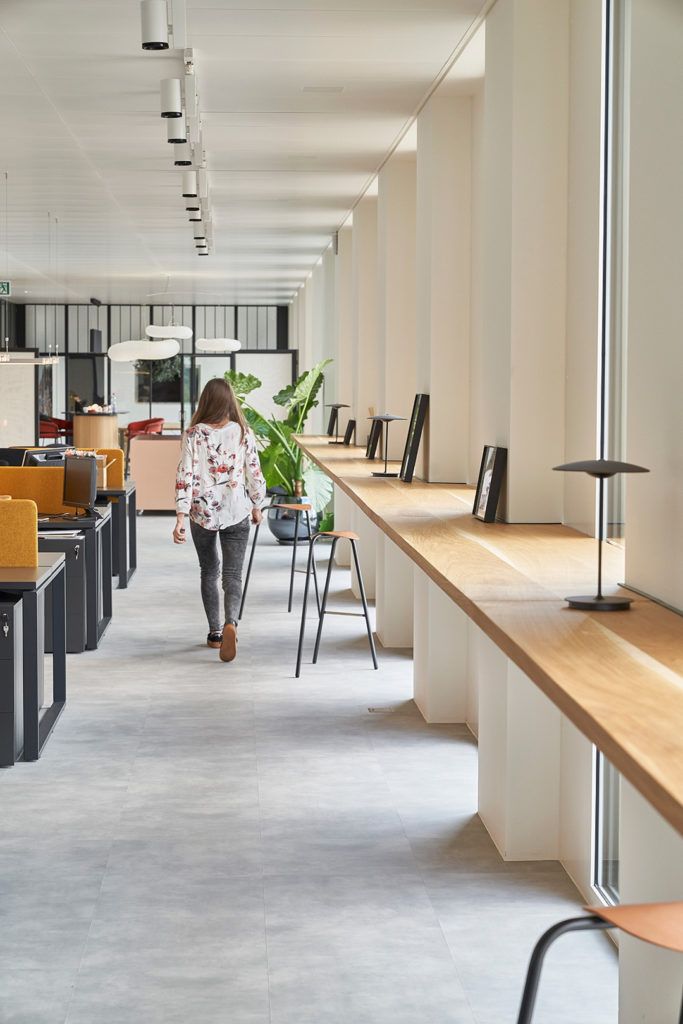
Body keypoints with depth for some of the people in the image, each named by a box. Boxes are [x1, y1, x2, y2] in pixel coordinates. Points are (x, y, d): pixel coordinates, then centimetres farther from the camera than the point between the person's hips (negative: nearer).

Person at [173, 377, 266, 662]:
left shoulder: (194, 435, -6)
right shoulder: (243, 433, -4)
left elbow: (185, 476, -12)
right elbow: (255, 473, 1)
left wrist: (180, 516, -14)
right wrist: (257, 506, 16)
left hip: (202, 512, 0)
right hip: (237, 512, 0)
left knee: (208, 572, 19)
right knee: (232, 574, 0)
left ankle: (215, 632, 22)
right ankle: (230, 622, -26)